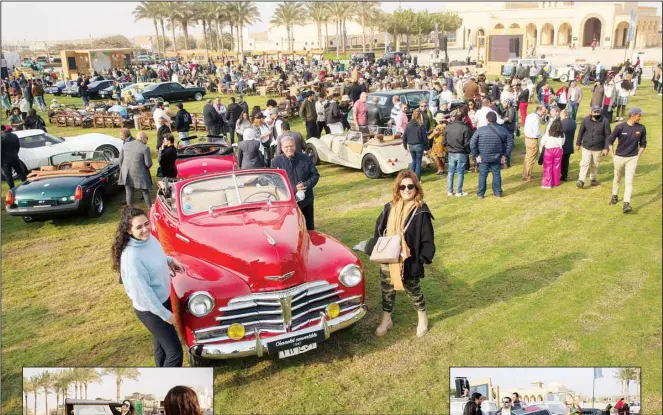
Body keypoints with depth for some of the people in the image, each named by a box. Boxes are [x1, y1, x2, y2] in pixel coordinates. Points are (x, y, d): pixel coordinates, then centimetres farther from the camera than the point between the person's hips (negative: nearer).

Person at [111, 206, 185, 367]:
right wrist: (165, 314, -18)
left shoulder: (150, 238, -9)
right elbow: (143, 293, -26)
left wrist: (170, 260, 0)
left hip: (163, 299, 8)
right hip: (150, 310, -8)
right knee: (175, 352, -1)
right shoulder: (131, 258, -33)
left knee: (162, 343, 27)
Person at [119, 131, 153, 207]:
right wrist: (145, 168, 9)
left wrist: (123, 170, 19)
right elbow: (148, 164, -13)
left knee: (129, 193, 14)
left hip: (127, 174, 4)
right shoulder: (145, 148, -13)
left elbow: (121, 159, 8)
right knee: (145, 193, 10)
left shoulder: (125, 145, 3)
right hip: (139, 175, -4)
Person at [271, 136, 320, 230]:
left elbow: (315, 175, 2)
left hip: (306, 200, 3)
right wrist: (293, 189, -21)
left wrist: (306, 185, -18)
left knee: (310, 226, 19)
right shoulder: (276, 162, -8)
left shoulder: (305, 158, -2)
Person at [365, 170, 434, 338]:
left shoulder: (421, 212, -14)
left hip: (409, 262, -4)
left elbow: (427, 239, -11)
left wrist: (422, 259, -17)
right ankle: (386, 320, 38)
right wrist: (375, 250, -2)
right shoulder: (389, 208, 0)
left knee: (413, 290, 15)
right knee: (387, 290, 18)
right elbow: (378, 231, 7)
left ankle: (422, 318, 41)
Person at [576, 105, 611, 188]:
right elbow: (581, 132, 3)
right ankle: (581, 181, -4)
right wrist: (578, 144, 7)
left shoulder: (605, 121, -10)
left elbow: (607, 135, -7)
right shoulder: (585, 120, -8)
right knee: (584, 164, -5)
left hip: (598, 148, 0)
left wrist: (606, 148, -9)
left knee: (595, 165, 14)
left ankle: (593, 178, 32)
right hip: (586, 147, 0)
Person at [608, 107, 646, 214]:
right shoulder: (620, 127, -11)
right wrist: (613, 156, -3)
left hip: (632, 158, 0)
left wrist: (638, 157, 3)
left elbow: (643, 144, 7)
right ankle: (614, 196, 38)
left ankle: (626, 204, -10)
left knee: (629, 181, -7)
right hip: (619, 157, 0)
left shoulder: (641, 128, -5)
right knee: (617, 178, 17)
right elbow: (610, 141, -2)